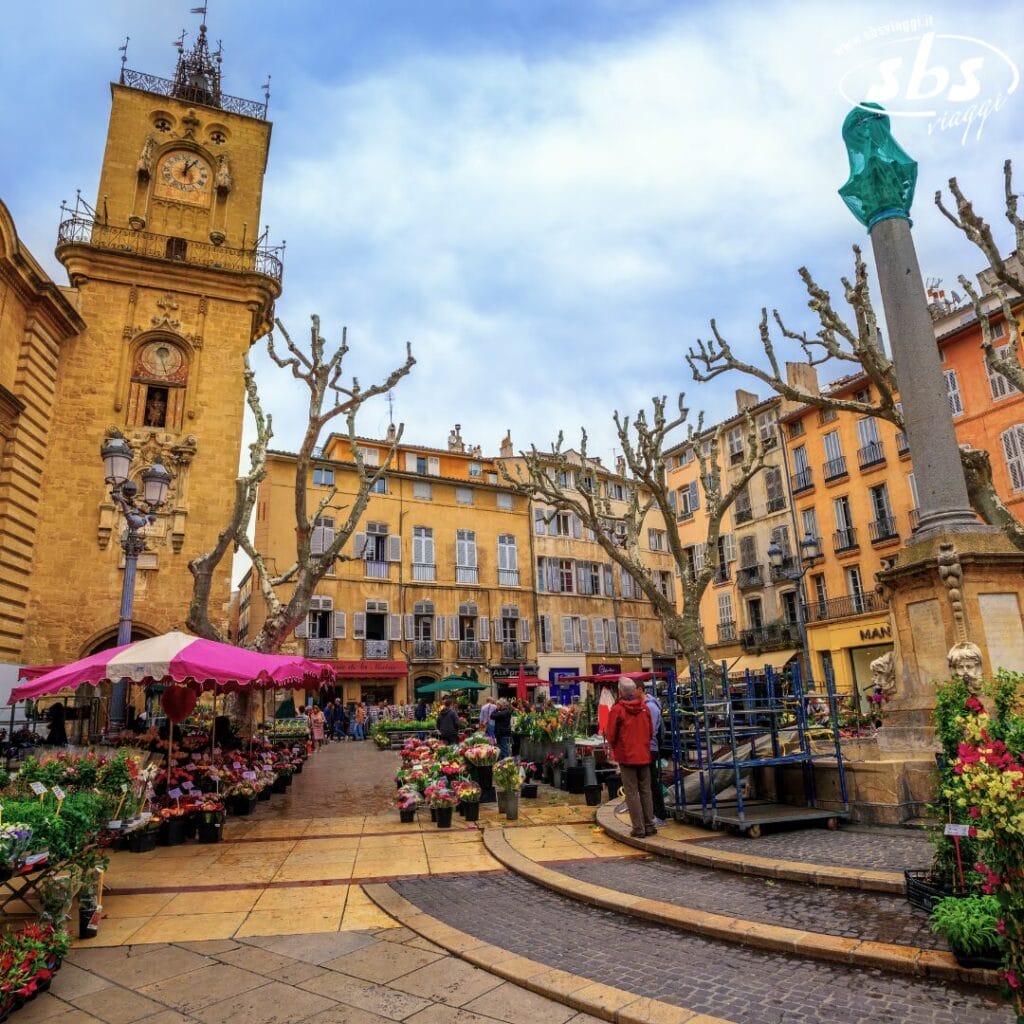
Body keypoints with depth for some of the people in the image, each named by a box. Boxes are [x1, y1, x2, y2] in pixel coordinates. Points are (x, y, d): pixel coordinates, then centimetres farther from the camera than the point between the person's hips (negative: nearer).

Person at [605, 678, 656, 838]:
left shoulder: (617, 709, -11)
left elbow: (610, 735, -7)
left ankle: (638, 828, 1)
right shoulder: (644, 707, 2)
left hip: (626, 757, -4)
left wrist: (614, 747, 13)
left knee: (632, 793, 1)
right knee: (646, 791, 12)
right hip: (644, 756, 4)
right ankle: (649, 826, 15)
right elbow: (651, 731, 9)